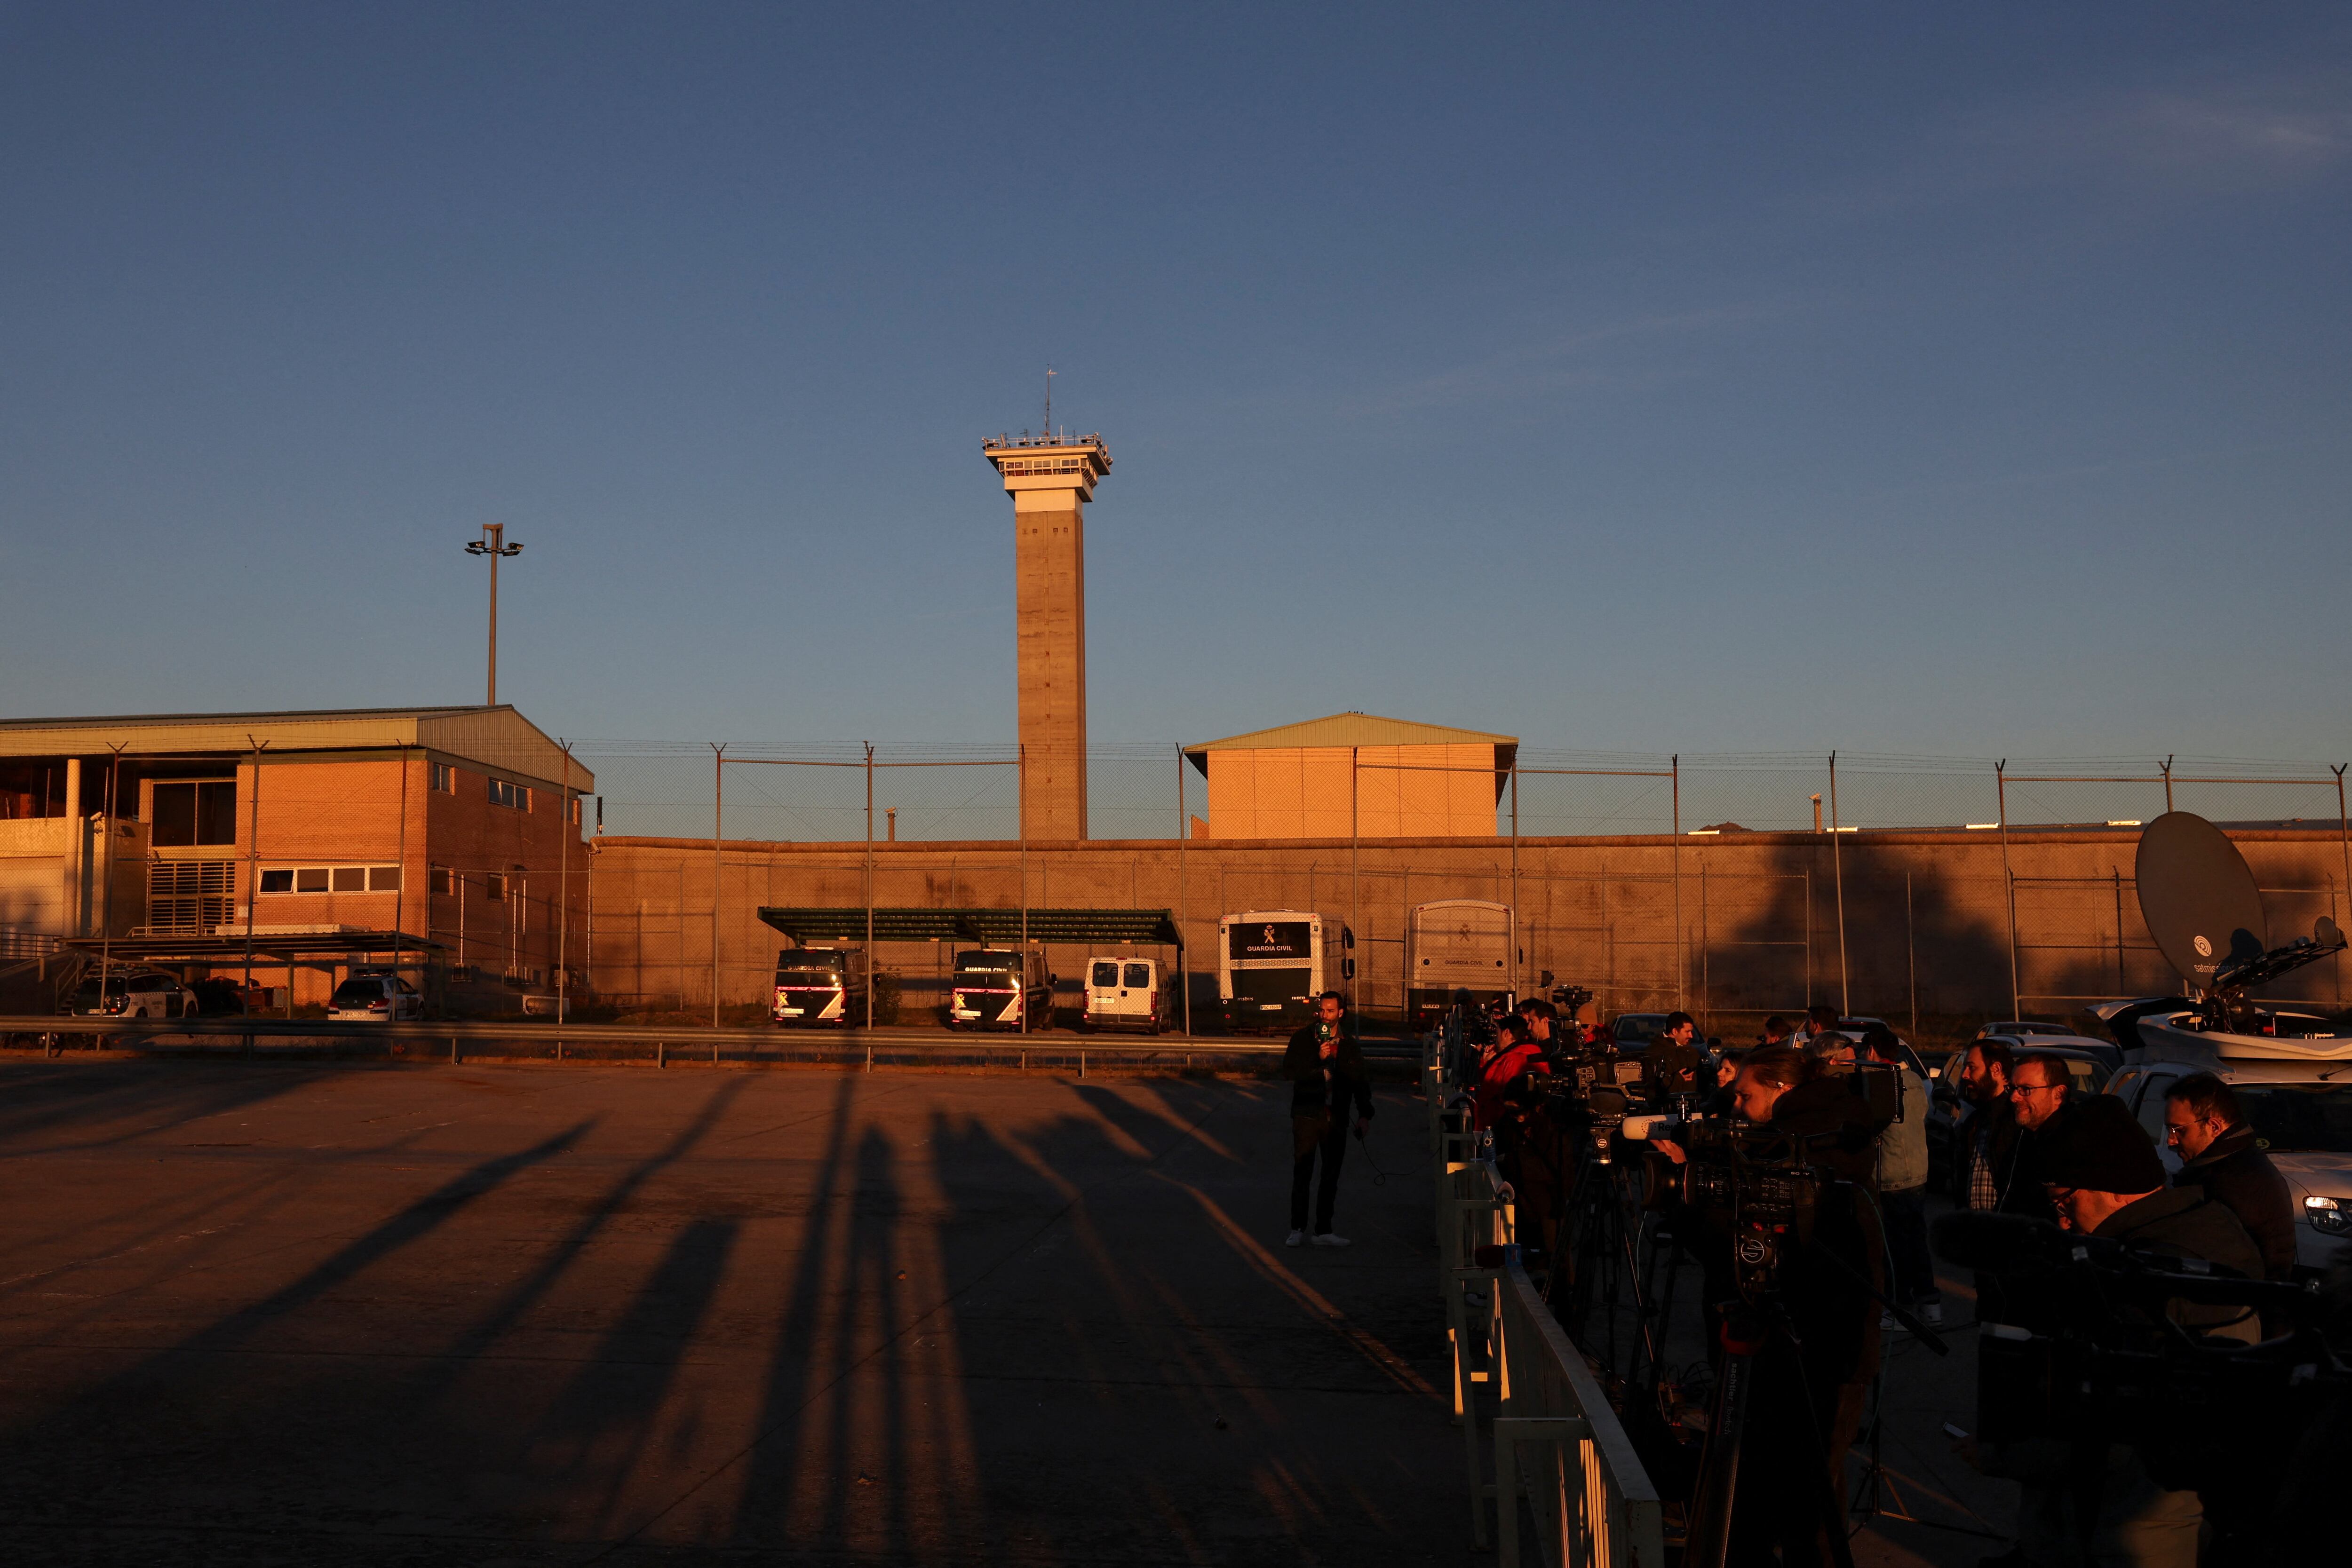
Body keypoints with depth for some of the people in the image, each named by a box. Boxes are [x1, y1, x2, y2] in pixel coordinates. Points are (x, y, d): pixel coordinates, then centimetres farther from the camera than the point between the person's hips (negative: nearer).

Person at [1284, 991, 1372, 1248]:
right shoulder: (1303, 1039, -1)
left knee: (1331, 1176, 6)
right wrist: (1319, 1061, -19)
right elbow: (1289, 1071, -9)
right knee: (1302, 1173, 0)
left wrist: (1364, 1114, 4)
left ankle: (1324, 1231, 13)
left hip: (1336, 1118, 3)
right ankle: (1298, 1228, 11)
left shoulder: (1349, 1045, 7)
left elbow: (1359, 1081, 12)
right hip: (1307, 1114, -3)